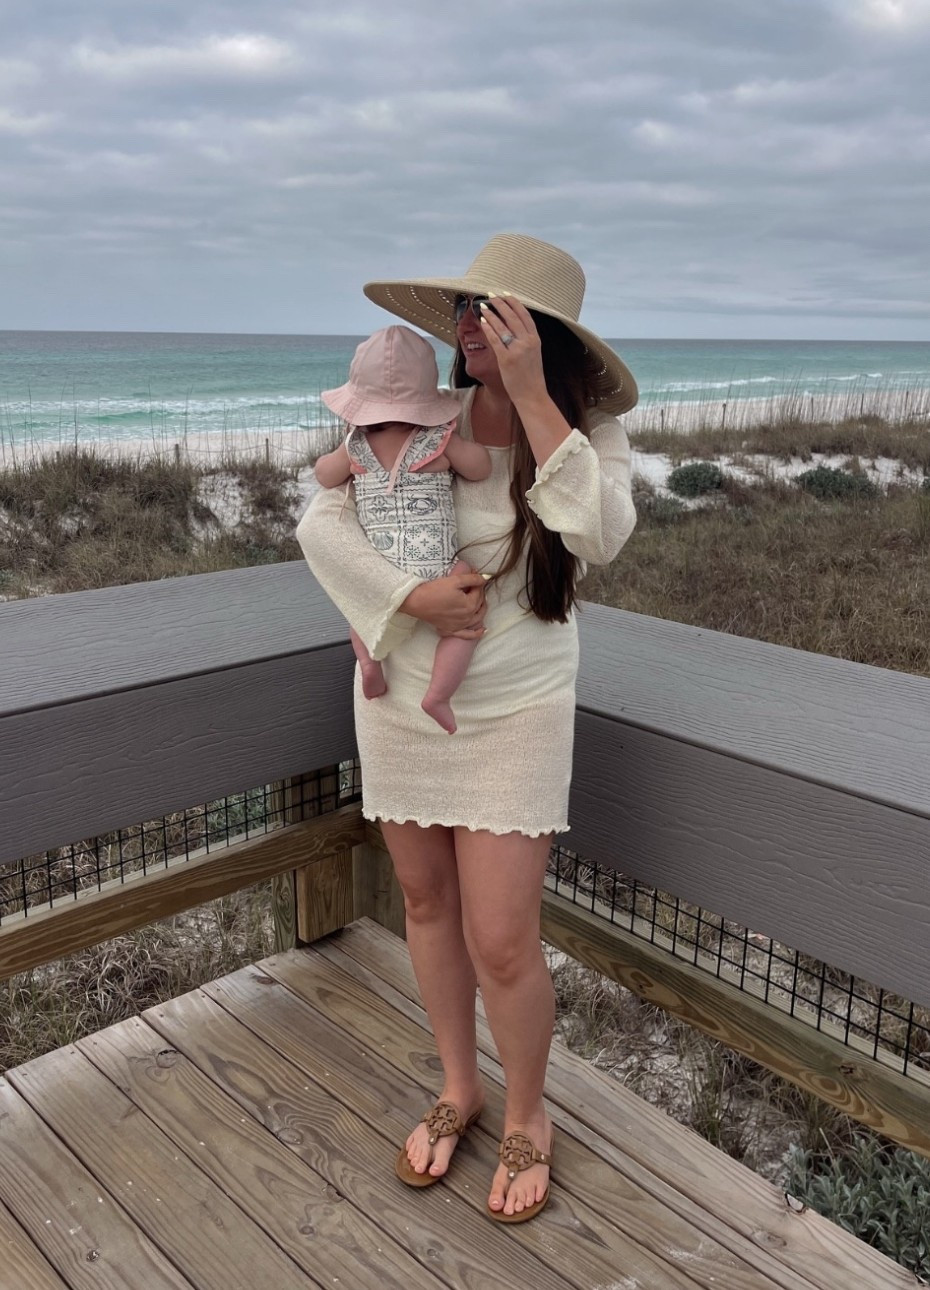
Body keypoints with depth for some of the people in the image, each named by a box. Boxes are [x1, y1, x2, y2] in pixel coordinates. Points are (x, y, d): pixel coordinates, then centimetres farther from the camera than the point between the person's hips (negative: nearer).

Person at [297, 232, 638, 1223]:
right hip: (399, 703, 3)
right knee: (426, 902, 17)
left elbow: (599, 533, -28)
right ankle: (458, 1086, 42)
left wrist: (532, 396, -28)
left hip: (514, 716, -3)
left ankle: (527, 1116, 28)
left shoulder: (586, 433, -9)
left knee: (501, 942, -3)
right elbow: (320, 524, -9)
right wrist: (410, 597, -22)